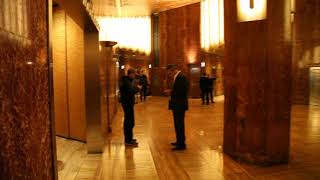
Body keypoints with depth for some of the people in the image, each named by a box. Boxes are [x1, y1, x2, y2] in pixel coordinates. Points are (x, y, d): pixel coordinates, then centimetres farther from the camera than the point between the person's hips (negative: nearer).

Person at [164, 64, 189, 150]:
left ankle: (182, 144, 9)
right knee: (178, 124, 18)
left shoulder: (181, 77, -18)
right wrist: (171, 91, 1)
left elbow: (182, 92, -25)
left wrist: (171, 92, -16)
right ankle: (179, 141, 31)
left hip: (180, 105, -10)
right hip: (177, 105, 10)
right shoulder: (178, 77, 14)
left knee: (179, 124, -2)